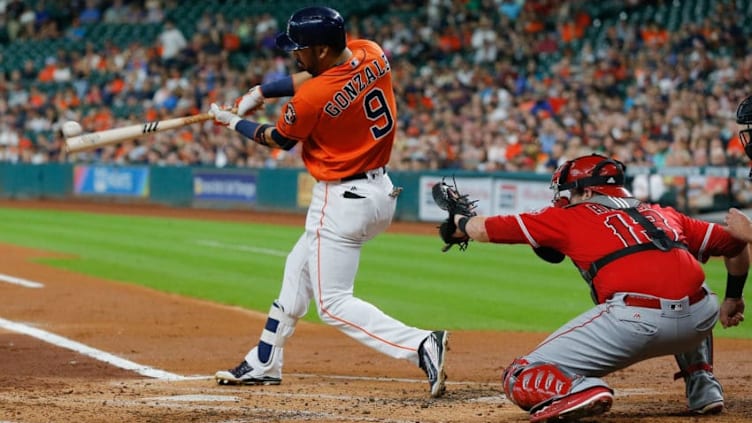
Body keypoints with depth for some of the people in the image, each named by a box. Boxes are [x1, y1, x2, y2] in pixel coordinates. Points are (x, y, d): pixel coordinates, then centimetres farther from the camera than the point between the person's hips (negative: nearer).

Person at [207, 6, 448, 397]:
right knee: (299, 269, 24)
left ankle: (421, 345, -19)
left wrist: (233, 122, 14)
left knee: (333, 303, -3)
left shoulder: (311, 100, -25)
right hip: (381, 192, 9)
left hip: (343, 202, -9)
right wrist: (259, 92, 6)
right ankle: (264, 363, 35)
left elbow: (279, 140, -3)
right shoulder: (371, 54, -5)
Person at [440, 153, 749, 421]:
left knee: (522, 379, 8)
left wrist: (459, 222, 44)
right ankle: (704, 386, 25)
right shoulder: (663, 215, 29)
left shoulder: (571, 217, 19)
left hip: (634, 322, -5)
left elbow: (483, 229, 23)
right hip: (701, 319, 5)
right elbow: (735, 244, 33)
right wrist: (732, 300, 47)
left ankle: (578, 389, -23)